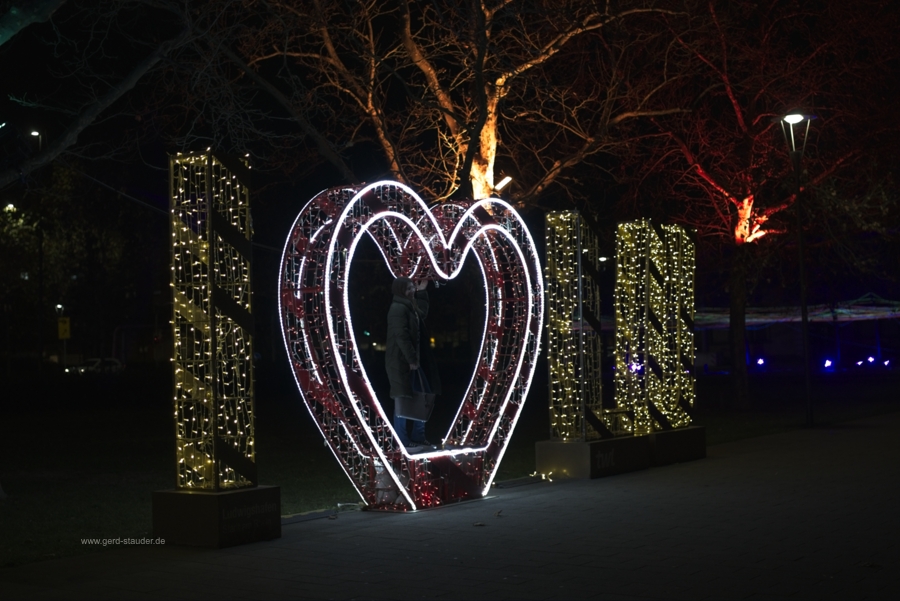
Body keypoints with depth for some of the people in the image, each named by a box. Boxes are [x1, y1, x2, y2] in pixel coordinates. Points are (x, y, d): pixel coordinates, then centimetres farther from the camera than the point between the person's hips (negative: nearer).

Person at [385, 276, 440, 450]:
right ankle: (403, 442, 1)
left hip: (411, 360, 11)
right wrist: (412, 360, -21)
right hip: (401, 362, -11)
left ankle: (418, 437, 22)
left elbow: (422, 314, 36)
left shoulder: (409, 307, 14)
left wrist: (422, 293, 29)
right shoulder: (398, 308, -17)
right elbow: (401, 336, -23)